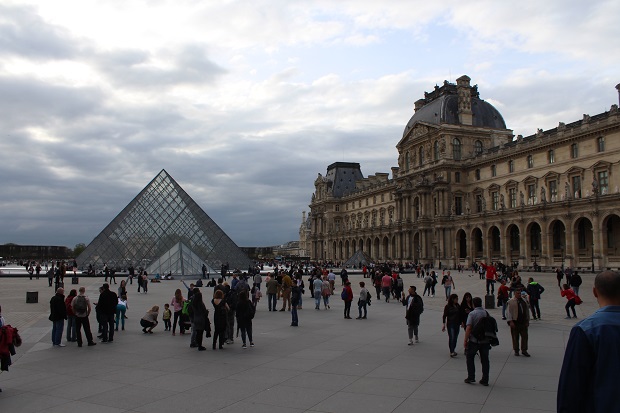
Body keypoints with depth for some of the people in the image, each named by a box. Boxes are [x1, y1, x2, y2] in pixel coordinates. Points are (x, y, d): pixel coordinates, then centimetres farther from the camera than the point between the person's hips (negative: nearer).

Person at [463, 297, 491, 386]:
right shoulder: (486, 313, 2)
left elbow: (468, 328, -17)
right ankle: (485, 380, 12)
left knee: (470, 358, 12)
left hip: (474, 341, -4)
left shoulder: (472, 314, -11)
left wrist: (465, 340, -12)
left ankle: (471, 377, 9)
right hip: (485, 341, 4)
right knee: (485, 360, 11)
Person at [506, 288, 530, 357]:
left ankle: (524, 350, 13)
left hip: (523, 322, 4)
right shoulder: (510, 301, -4)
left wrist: (527, 321, 14)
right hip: (515, 322, -4)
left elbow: (527, 311, 19)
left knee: (525, 336, 3)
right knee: (515, 337, 4)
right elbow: (509, 312, -7)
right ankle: (516, 351, 15)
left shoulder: (524, 301, 12)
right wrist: (510, 321, -14)